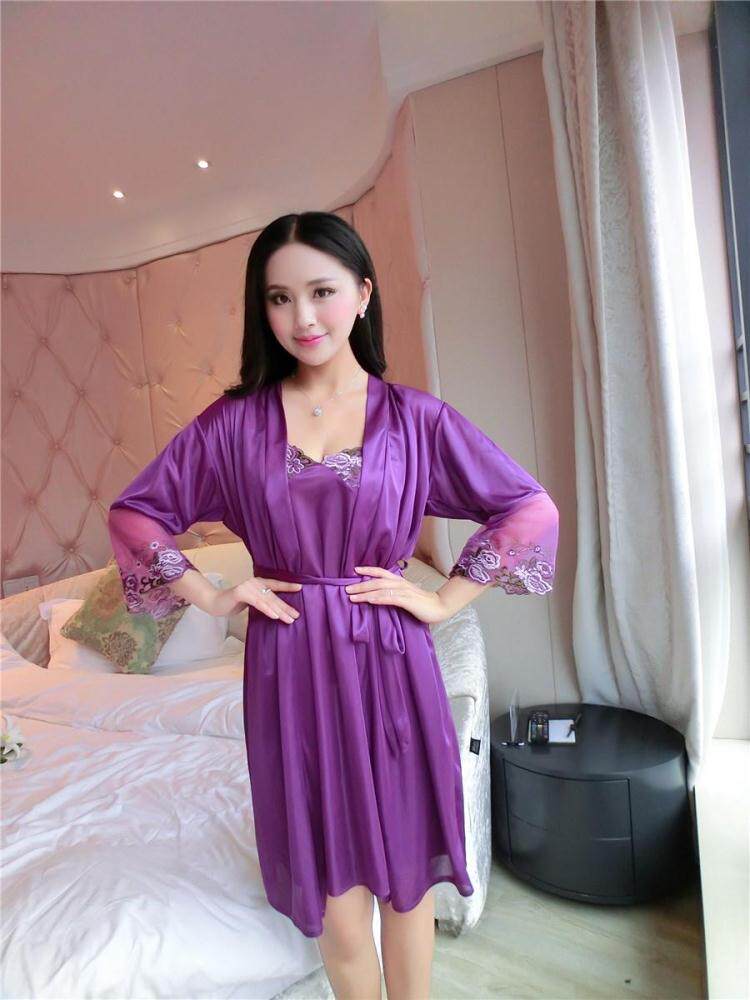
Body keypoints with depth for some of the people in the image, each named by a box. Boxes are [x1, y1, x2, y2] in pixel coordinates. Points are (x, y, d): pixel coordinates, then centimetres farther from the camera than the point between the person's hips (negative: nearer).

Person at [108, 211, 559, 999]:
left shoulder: (417, 417, -2)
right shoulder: (233, 422, 0)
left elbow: (529, 509, 0)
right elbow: (133, 512, 8)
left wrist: (443, 600, -4)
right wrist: (210, 596, 0)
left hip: (389, 663, 0)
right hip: (289, 668, 0)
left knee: (406, 873, 16)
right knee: (335, 894, 11)